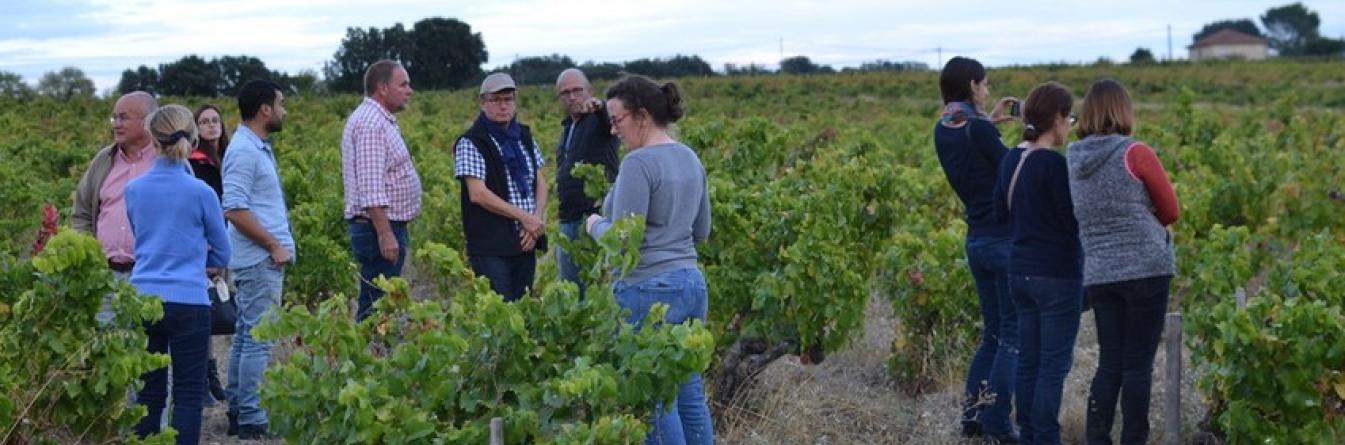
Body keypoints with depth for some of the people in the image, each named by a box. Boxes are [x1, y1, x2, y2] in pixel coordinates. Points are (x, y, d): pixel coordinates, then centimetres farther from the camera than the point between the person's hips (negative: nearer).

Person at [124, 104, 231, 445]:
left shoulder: (134, 189, 4)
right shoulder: (200, 192, -7)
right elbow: (222, 255, 6)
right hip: (187, 302, -4)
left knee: (148, 394, 11)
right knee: (188, 395, 4)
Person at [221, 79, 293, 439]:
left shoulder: (258, 147, 15)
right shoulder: (244, 151, -15)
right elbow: (235, 210, -22)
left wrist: (279, 245, 14)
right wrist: (274, 246, -17)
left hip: (265, 259, 10)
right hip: (260, 259, -10)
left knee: (247, 335, 13)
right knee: (259, 339, -7)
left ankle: (238, 410, 20)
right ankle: (251, 419, -3)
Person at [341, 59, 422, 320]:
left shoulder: (380, 120, 18)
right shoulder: (370, 122, -16)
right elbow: (371, 187, -23)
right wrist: (385, 234, -25)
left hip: (387, 226, 11)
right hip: (379, 228, -11)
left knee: (376, 305, 11)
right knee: (377, 305, -10)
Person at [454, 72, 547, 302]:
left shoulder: (525, 138, 14)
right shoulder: (470, 143, -6)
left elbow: (540, 184, 13)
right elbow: (478, 194, -14)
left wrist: (537, 220, -5)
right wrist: (524, 218, -14)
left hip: (526, 243, 6)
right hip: (491, 247, -6)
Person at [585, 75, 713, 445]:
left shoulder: (639, 162, -16)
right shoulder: (690, 159, 10)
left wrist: (595, 225, 0)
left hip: (650, 291, -9)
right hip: (692, 285, 9)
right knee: (690, 396, 14)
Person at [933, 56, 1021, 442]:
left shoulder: (943, 131, 7)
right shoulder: (979, 129, -17)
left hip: (976, 240, 8)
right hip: (1005, 239, -8)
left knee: (993, 333, 18)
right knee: (1013, 336, 1)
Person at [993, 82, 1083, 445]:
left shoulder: (1010, 160, 6)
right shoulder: (1055, 164, -17)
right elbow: (1076, 221, -15)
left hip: (1020, 271, 8)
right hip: (1057, 274, -8)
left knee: (1028, 360, 12)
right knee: (1054, 364, -2)